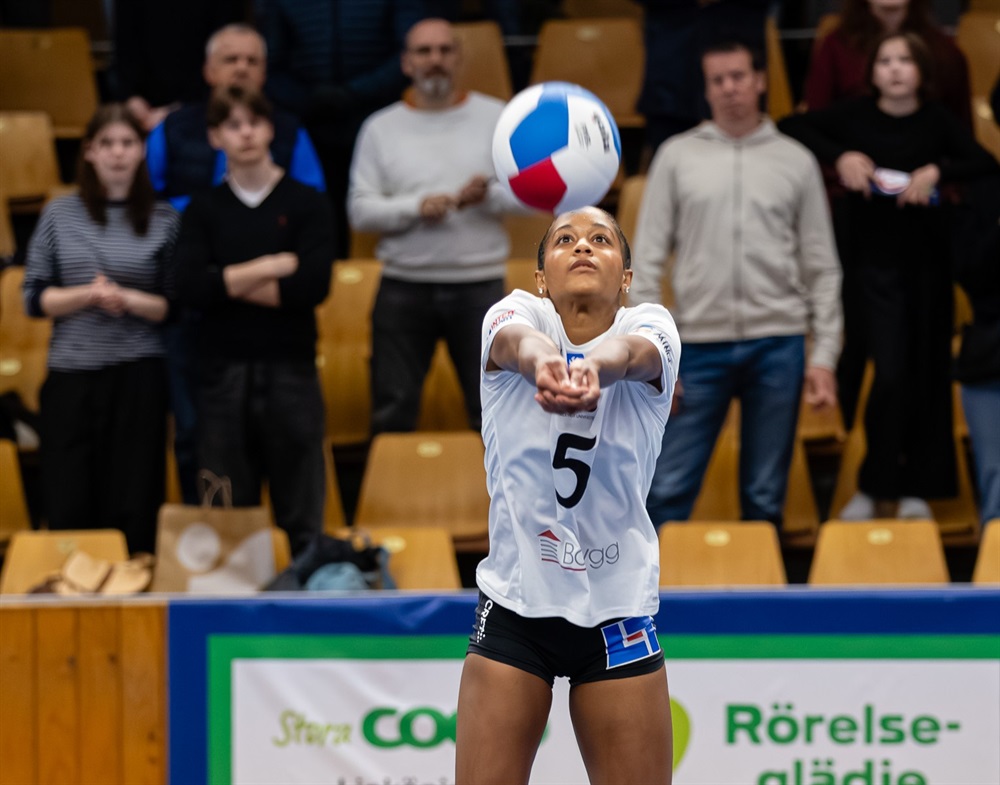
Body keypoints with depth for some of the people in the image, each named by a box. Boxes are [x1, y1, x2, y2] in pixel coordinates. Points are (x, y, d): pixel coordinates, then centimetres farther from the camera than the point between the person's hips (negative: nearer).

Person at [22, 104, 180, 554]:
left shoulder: (163, 220, 4)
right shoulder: (60, 215, 6)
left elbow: (176, 306, 5)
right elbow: (34, 298, 4)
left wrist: (128, 299, -13)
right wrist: (87, 296, -12)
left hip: (138, 377, -1)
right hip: (71, 373, 1)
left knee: (134, 507, -2)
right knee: (69, 507, -2)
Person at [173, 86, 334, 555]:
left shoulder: (305, 204, 3)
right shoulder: (203, 210, 8)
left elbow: (313, 286, -10)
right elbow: (190, 289, -7)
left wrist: (228, 284, -6)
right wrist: (269, 268, -9)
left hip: (291, 371, -1)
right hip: (223, 372, 1)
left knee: (302, 516, 1)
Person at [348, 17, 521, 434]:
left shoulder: (496, 118, 5)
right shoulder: (381, 128, 5)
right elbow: (360, 210, -2)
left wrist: (489, 195, -16)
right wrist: (416, 207, -17)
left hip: (479, 286, 0)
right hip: (404, 287, 0)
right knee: (392, 411, 6)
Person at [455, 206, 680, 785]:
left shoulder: (651, 327, -4)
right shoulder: (516, 313, -4)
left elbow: (628, 353, -29)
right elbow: (517, 340, -29)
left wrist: (592, 369, -54)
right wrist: (542, 362, -55)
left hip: (618, 610, 0)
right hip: (513, 604, 0)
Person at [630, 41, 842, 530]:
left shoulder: (795, 161, 8)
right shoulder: (677, 156, 5)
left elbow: (822, 267, 8)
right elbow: (648, 260, 4)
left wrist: (825, 356, 1)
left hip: (776, 345, 1)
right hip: (699, 343, -1)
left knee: (766, 498, 6)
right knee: (667, 490, -5)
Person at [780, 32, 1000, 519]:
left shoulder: (936, 121, -3)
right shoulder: (856, 117, -3)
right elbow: (792, 128, 0)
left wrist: (938, 171, -21)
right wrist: (839, 156, -13)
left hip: (928, 260, 1)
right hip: (876, 261, -1)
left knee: (927, 374, 6)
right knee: (891, 374, -10)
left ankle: (917, 488, 17)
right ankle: (873, 488, 3)